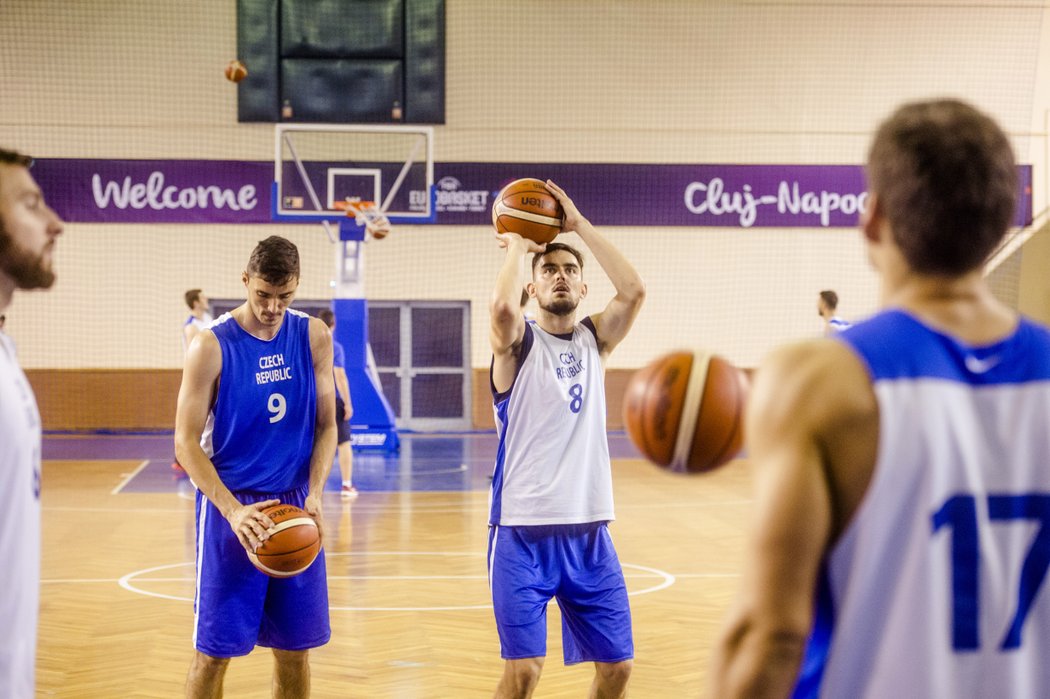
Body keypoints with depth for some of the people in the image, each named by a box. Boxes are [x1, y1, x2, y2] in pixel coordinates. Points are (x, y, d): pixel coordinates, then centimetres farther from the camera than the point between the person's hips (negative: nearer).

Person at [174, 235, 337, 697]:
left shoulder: (314, 337, 1)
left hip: (296, 506, 3)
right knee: (215, 650, 0)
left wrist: (314, 496, -10)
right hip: (231, 507, -3)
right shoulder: (211, 346, -10)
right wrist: (233, 510, -23)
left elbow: (326, 426, 6)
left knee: (294, 648, 10)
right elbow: (186, 442, -11)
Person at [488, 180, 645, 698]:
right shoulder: (518, 341, -1)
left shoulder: (595, 339, 10)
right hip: (523, 529, -4)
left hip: (588, 529, 4)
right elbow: (502, 306, -25)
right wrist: (517, 245, -8)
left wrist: (579, 224, -5)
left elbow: (633, 290, -8)